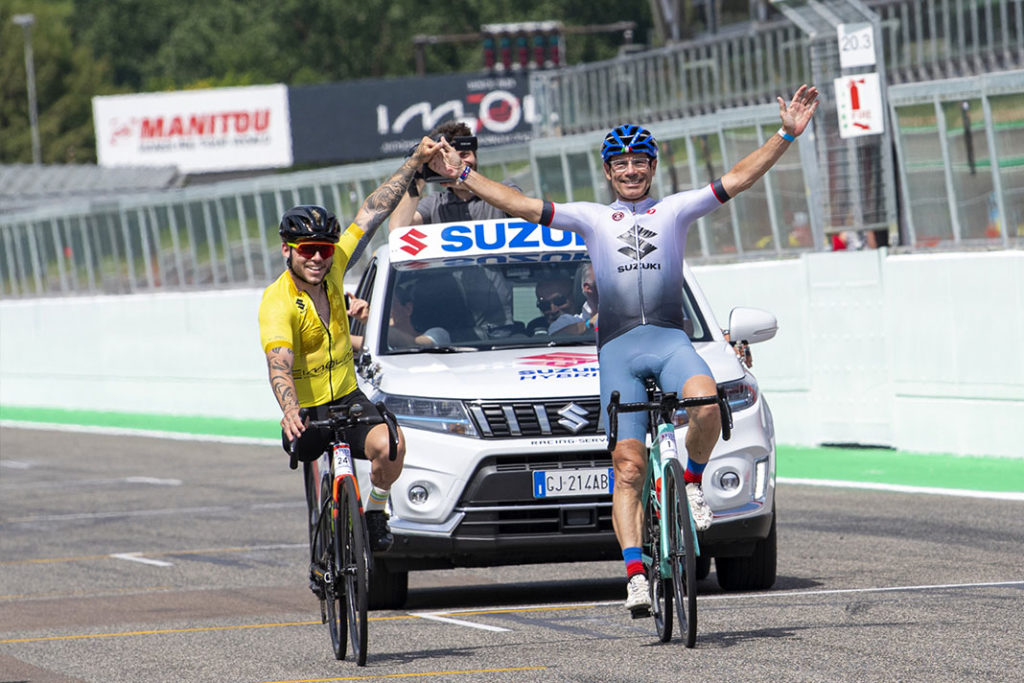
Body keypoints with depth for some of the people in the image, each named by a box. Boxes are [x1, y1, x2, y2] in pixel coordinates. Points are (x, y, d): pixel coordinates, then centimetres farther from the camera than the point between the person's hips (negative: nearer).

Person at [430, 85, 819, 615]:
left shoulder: (674, 211, 14)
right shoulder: (592, 218, 17)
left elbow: (737, 179, 7)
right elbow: (520, 205, 13)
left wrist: (787, 135, -3)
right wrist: (463, 176, 6)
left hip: (669, 338, -1)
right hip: (617, 347, 1)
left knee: (706, 403, -33)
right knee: (628, 466, -9)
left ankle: (693, 480, -5)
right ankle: (635, 573, -13)